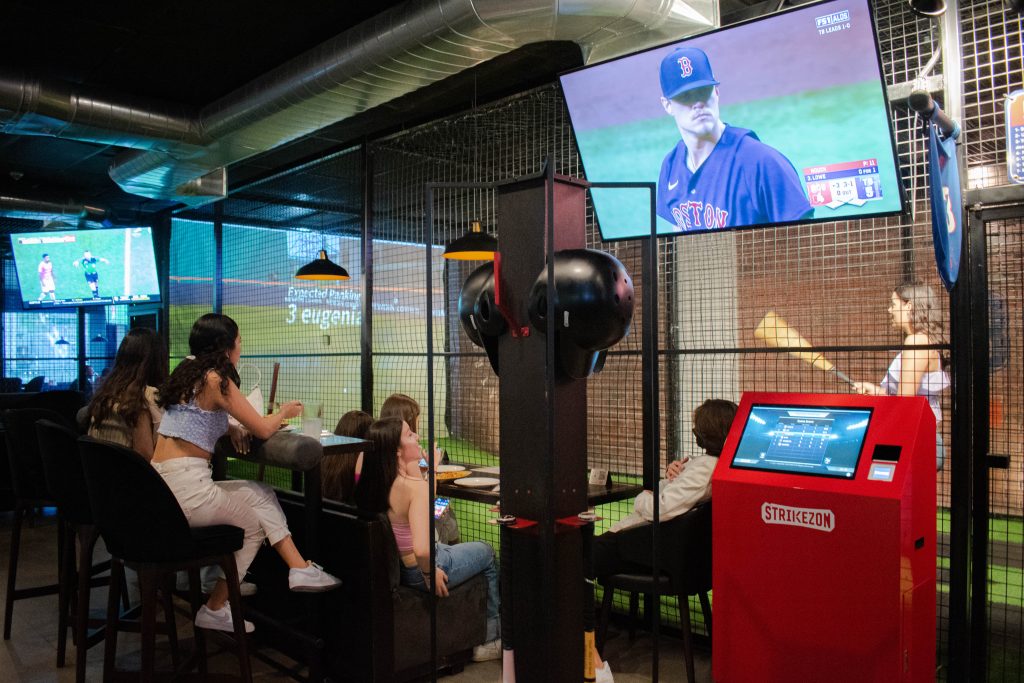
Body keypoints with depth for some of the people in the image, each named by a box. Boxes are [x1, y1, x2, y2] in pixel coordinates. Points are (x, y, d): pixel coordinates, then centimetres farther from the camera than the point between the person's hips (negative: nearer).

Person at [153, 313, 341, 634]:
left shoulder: (186, 372, 14)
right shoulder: (215, 379, -12)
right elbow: (263, 429, -10)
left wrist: (231, 428, 11)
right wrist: (284, 412, 11)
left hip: (160, 485, 8)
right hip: (186, 489, -8)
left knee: (262, 493, 15)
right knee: (254, 524, 14)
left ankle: (299, 568, 10)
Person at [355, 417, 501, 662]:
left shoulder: (370, 482, -8)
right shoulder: (415, 486, -32)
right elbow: (421, 550, -42)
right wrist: (430, 573, -23)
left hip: (392, 566, 7)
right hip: (417, 572, -7)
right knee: (486, 552, 19)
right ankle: (492, 633, 32)